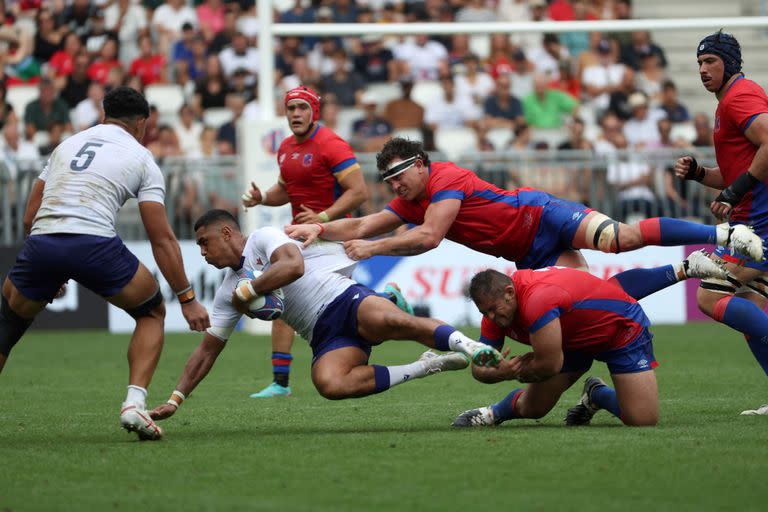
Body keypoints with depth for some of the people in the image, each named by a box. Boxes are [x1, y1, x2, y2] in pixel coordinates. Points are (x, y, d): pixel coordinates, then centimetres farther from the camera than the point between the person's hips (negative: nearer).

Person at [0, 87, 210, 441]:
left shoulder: (67, 145, 27)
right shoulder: (140, 158, 15)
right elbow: (161, 239, 10)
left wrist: (51, 275, 35)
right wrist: (187, 299, 15)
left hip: (41, 241, 3)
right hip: (94, 245, -3)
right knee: (151, 313, 22)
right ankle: (134, 402, 4)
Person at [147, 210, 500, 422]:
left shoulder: (264, 238, 2)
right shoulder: (227, 294, 22)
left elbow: (294, 265, -18)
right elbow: (208, 349, 25)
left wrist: (248, 290, -7)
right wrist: (175, 400, 20)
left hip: (345, 301, -5)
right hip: (325, 337, 5)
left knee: (390, 321, -40)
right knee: (329, 384, -30)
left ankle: (462, 344, -36)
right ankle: (424, 368, -19)